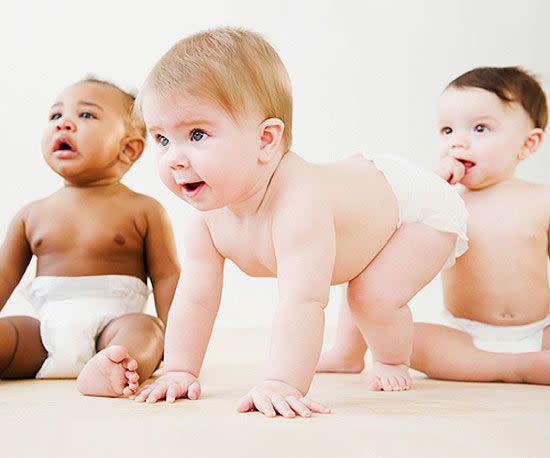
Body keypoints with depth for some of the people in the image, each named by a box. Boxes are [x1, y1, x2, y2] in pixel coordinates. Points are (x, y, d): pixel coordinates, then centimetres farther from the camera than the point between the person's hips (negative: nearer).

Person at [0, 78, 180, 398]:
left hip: (111, 327, -3)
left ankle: (109, 370, -59)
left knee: (144, 328, -31)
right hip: (45, 334, 3)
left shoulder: (144, 211, 4)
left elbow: (167, 277, 3)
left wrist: (170, 342, -6)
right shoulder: (32, 215, 14)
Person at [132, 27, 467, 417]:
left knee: (375, 296, -22)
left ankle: (394, 362, 9)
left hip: (423, 203, -7)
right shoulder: (208, 222, -22)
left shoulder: (298, 204, -48)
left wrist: (282, 384, -56)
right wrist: (180, 371, -17)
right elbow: (195, 300, -15)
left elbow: (302, 303, -53)